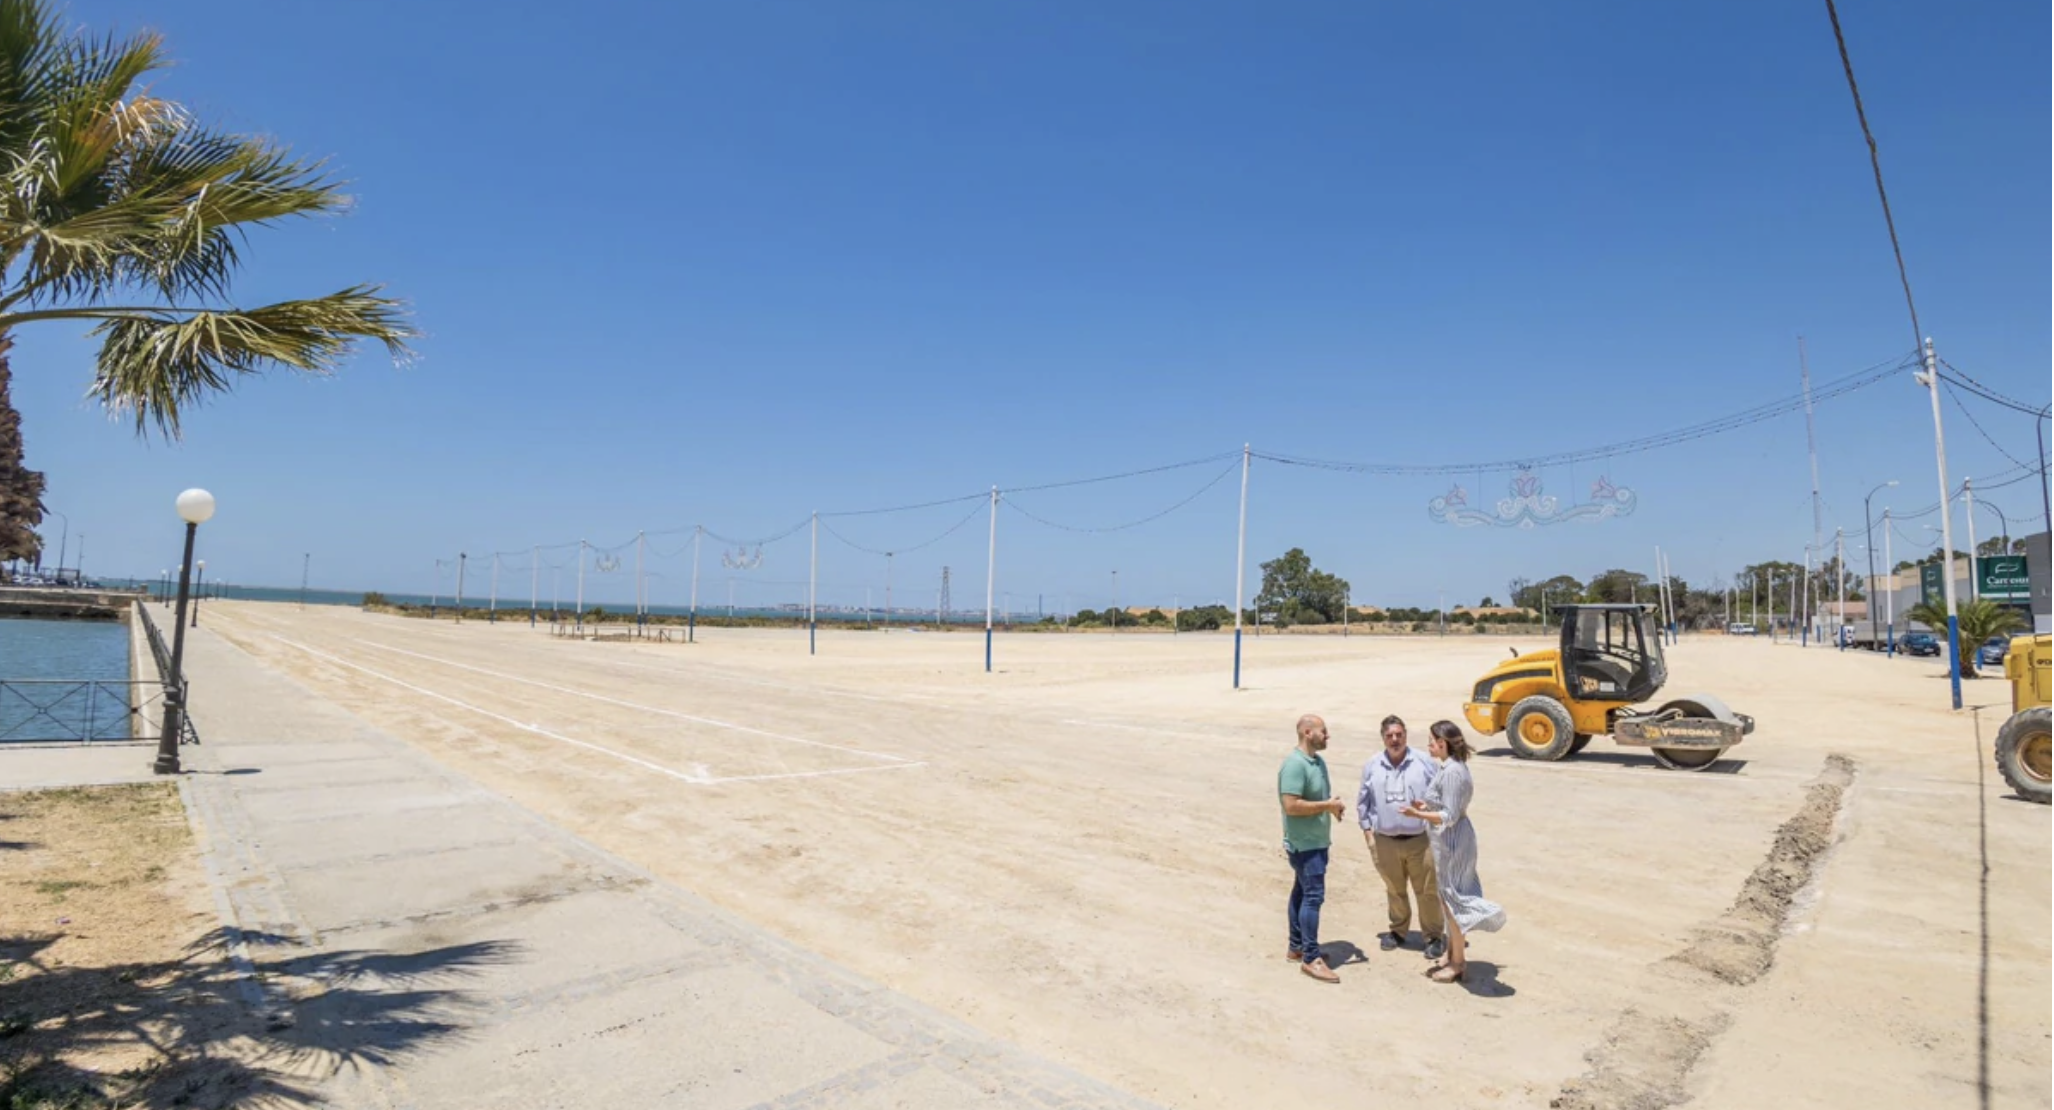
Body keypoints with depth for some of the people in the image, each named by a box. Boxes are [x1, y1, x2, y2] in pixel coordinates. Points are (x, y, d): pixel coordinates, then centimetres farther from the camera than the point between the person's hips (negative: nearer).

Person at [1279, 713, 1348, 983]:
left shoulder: (1318, 761, 9)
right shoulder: (1294, 765, -22)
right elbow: (1291, 806, -27)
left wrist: (1333, 806, 0)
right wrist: (1328, 805, -19)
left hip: (1317, 841, 9)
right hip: (1304, 844, -9)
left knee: (1302, 893, 16)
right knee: (1313, 896, -7)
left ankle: (1296, 947, 26)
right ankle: (1311, 958, -1)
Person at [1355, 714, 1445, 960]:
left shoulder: (1424, 762, -6)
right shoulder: (1372, 766, 1)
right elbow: (1363, 801, 8)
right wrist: (1367, 831, 5)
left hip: (1420, 840, -2)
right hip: (1385, 841, 2)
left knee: (1426, 891, 3)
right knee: (1395, 890, 16)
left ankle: (1434, 936, 19)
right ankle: (1398, 931, 34)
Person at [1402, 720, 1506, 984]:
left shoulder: (1452, 772, -22)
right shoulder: (1453, 767, 8)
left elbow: (1449, 816, -24)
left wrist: (1418, 814, -22)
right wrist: (1427, 806, 9)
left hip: (1453, 842, -10)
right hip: (1451, 841, 10)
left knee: (1452, 901, 2)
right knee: (1450, 900, 17)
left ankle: (1458, 964, 14)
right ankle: (1453, 958, 28)